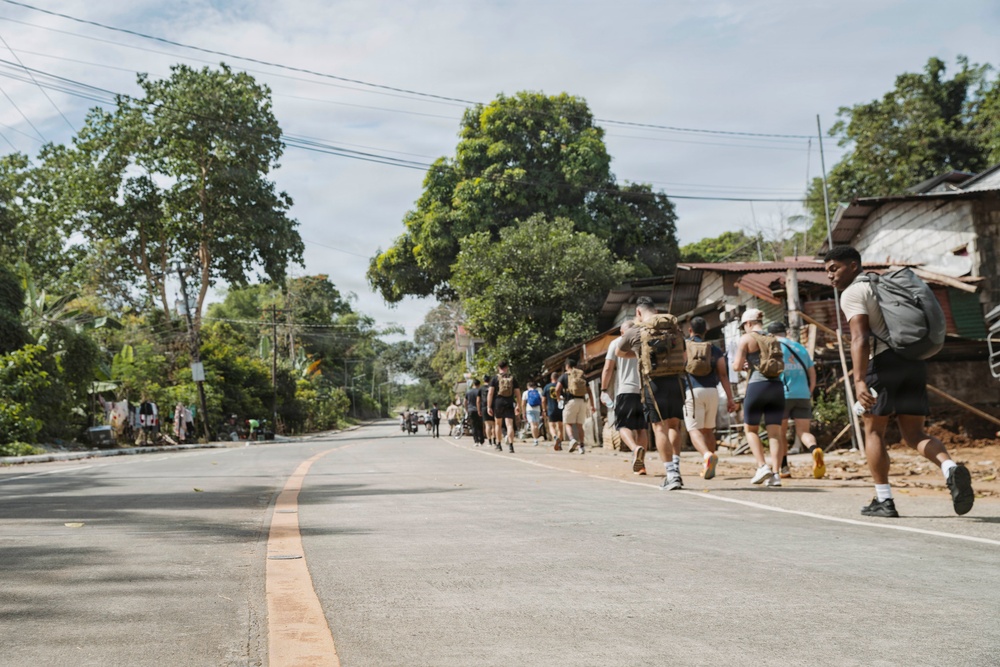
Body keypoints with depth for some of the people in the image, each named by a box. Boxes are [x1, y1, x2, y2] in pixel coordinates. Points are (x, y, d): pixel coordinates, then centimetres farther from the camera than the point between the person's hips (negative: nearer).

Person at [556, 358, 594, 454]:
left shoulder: (564, 376, 5)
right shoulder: (582, 376, 17)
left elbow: (557, 389, -8)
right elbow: (589, 392, 13)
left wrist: (559, 397, 11)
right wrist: (592, 405, 13)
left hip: (570, 401, -4)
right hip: (582, 402, 4)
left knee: (568, 424, 1)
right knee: (579, 425, 10)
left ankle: (572, 440, -25)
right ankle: (581, 446, 5)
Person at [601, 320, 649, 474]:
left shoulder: (616, 343, 5)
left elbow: (608, 368, -1)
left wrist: (604, 389, 5)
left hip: (625, 390, -3)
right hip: (644, 390, 3)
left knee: (623, 425, -2)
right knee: (641, 427, 10)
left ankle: (635, 448, -30)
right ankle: (641, 464, 8)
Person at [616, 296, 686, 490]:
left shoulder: (634, 332, 1)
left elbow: (620, 353, 20)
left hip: (653, 382, -3)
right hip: (675, 379, 3)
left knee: (660, 427, -2)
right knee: (674, 424, 16)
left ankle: (671, 474, -7)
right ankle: (676, 468, 10)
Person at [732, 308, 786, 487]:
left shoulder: (746, 338, 0)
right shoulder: (774, 340, 17)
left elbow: (737, 366, -4)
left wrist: (740, 364, 19)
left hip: (757, 385, -5)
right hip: (777, 386, 5)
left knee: (751, 429, 10)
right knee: (775, 432, 2)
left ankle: (762, 466, -5)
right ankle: (775, 474, -5)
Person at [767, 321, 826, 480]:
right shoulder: (801, 348, 18)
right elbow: (812, 373, 17)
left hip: (782, 394, -3)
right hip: (803, 395, 3)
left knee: (781, 432, 11)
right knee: (803, 431, 2)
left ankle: (784, 468, 11)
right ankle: (815, 449, -29)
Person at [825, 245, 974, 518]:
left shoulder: (852, 293, -2)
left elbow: (860, 338, -17)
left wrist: (859, 380, -25)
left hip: (885, 361, -7)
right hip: (915, 362, 8)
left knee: (874, 431, 6)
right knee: (914, 435, 8)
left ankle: (883, 500, 5)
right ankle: (951, 469, -19)